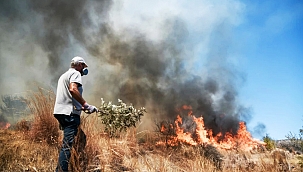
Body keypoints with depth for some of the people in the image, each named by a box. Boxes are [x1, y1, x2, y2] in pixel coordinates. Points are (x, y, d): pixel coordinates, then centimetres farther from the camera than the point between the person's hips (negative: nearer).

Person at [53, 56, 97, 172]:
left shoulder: (64, 75, 28)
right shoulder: (75, 73, -1)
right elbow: (73, 89, -22)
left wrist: (81, 107, 26)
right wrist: (86, 105, -20)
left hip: (61, 112, 10)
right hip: (70, 113, -10)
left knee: (67, 144, 17)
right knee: (68, 145, -13)